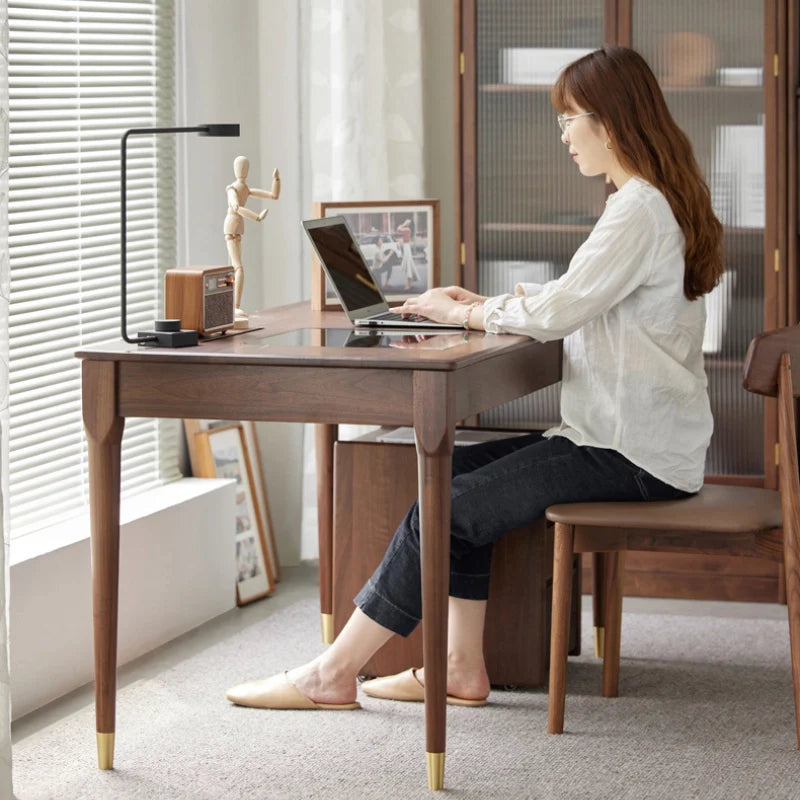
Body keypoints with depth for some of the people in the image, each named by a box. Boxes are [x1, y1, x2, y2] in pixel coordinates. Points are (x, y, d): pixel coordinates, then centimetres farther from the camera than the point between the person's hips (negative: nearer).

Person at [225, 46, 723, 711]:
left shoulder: (639, 210, -16)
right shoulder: (652, 202, 18)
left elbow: (558, 312, -20)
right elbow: (577, 301, 22)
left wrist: (463, 313, -5)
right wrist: (485, 304, 11)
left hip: (632, 455, -10)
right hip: (616, 437, 10)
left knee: (446, 512, -13)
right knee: (458, 476, 7)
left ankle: (333, 674, -6)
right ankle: (462, 667, 5)